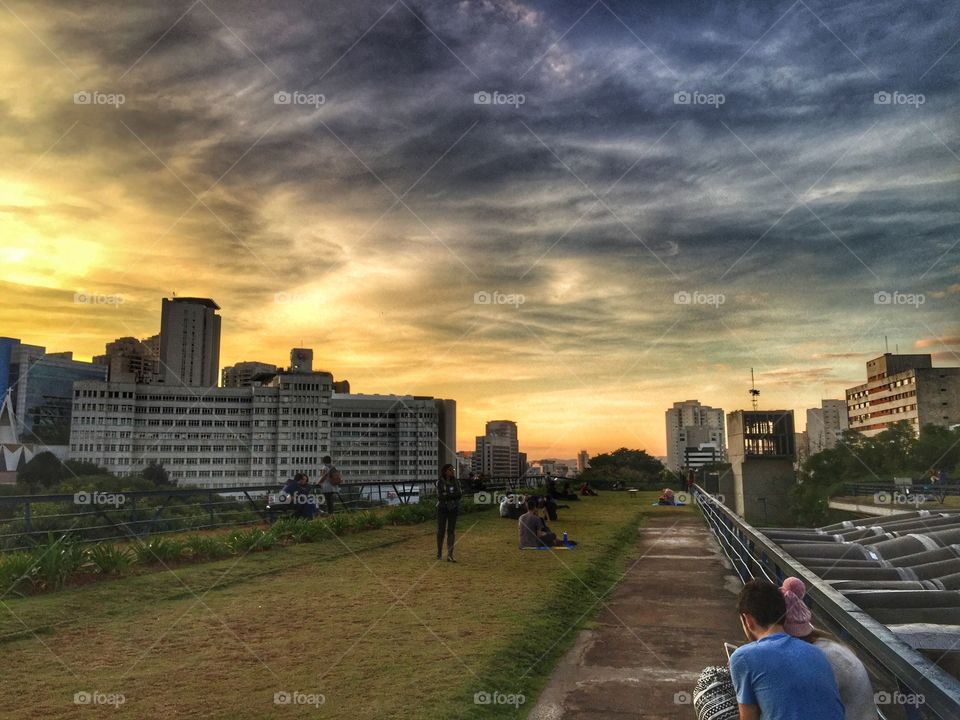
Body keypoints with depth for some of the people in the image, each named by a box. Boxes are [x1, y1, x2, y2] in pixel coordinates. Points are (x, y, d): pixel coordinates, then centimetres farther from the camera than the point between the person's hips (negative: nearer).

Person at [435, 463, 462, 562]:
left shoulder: (456, 482, 3)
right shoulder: (440, 482, -7)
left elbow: (460, 495, -4)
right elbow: (440, 496, -15)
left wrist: (447, 495, -16)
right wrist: (454, 495, -15)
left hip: (453, 509, 2)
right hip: (442, 508, -2)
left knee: (451, 531, -5)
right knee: (441, 530, 6)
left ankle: (450, 555, -8)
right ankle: (439, 553, 23)